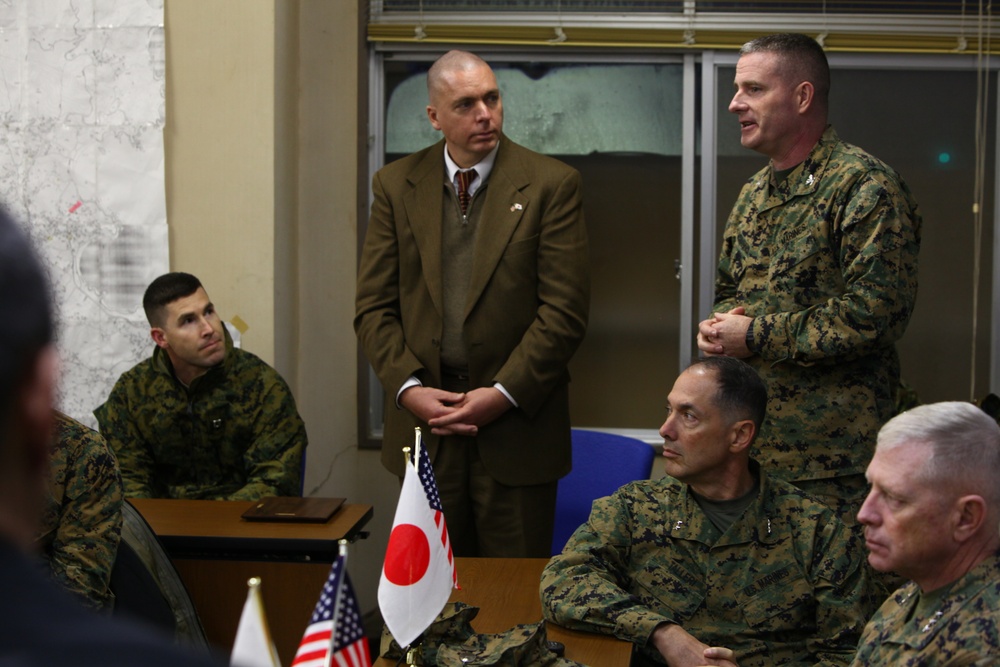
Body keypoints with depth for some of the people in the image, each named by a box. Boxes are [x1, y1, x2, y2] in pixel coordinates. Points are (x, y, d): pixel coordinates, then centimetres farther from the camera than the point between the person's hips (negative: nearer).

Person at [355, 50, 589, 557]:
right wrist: (408, 388, -9)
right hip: (423, 420, 3)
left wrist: (504, 393, -13)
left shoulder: (550, 184, -3)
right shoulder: (396, 185, 5)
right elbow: (374, 306, 5)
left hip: (517, 425, -2)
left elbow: (565, 309, -7)